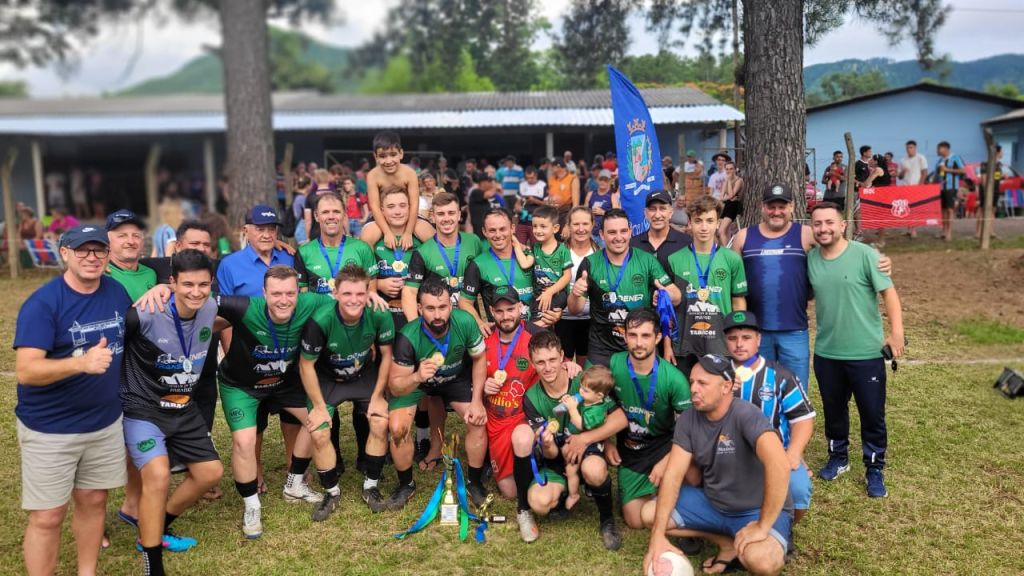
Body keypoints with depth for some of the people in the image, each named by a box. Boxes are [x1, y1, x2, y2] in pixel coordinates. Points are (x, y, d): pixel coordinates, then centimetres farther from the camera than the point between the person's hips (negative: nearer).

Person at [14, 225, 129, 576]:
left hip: (106, 422, 5)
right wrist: (82, 362, -39)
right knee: (47, 517, 2)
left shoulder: (117, 292, 1)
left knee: (93, 501, 16)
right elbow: (25, 371, -26)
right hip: (49, 429, -5)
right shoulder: (42, 303, -17)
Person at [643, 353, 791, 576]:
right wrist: (658, 535, -21)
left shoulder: (746, 415, -26)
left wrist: (763, 526, -35)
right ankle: (728, 543, 5)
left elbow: (779, 465, -40)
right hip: (711, 503, 6)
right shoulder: (687, 420, -7)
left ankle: (739, 547, 2)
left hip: (756, 510, -6)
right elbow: (673, 474, -12)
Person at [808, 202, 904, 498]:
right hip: (826, 353, 4)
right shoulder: (810, 260, 0)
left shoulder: (865, 254, -12)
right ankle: (838, 457, 37)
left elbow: (888, 292, -11)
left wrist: (896, 332, -17)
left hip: (866, 352, -3)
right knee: (833, 410, 18)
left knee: (873, 413, 6)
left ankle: (874, 469, 22)